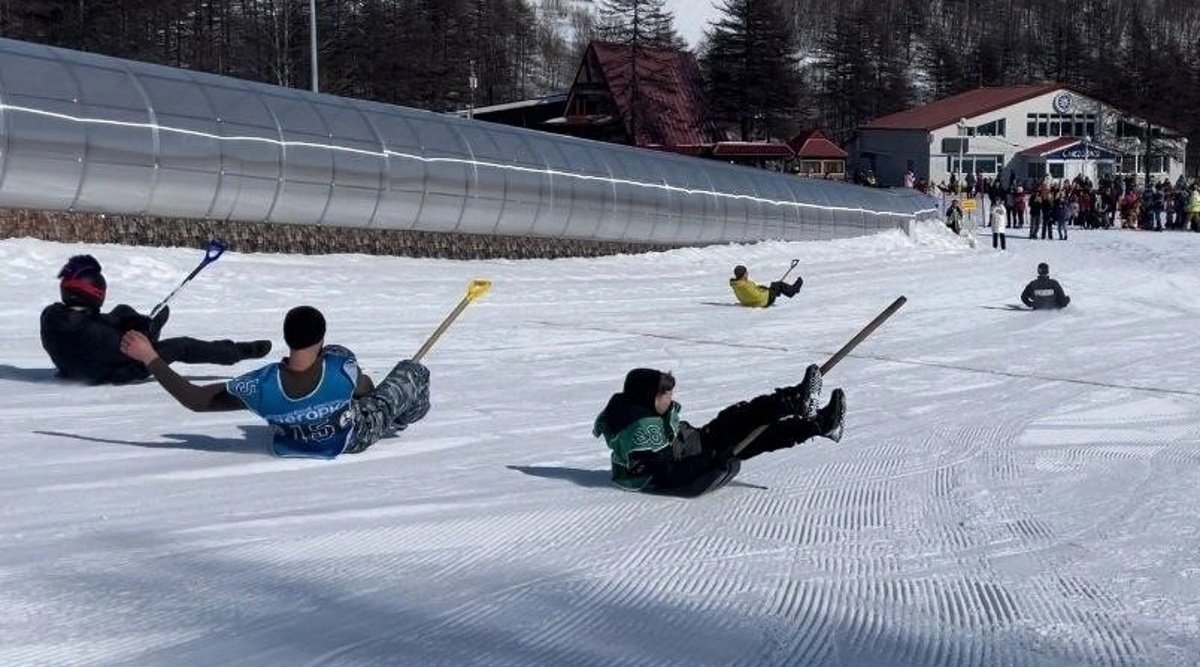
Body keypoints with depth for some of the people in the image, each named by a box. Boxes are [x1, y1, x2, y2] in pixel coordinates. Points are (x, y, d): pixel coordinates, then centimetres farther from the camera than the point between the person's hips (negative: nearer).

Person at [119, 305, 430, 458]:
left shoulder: (262, 386, -38)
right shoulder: (343, 368, -39)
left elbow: (195, 399, -30)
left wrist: (150, 359, -23)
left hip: (296, 443, 3)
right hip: (358, 437, -3)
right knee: (414, 371, 18)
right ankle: (403, 418, 55)